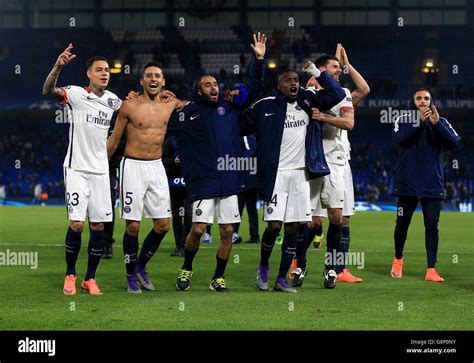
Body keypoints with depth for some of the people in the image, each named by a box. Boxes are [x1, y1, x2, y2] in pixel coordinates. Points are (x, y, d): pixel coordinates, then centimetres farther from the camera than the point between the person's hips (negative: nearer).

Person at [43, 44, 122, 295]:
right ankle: (70, 275, 8)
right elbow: (48, 91, -26)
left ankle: (90, 278, 14)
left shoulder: (112, 100, 9)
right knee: (76, 224, -10)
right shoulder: (76, 94, -7)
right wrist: (58, 67, -44)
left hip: (100, 170, 5)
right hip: (76, 169, -5)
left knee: (99, 225, 3)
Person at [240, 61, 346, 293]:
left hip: (300, 173, 3)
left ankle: (282, 278, 12)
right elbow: (241, 127, 7)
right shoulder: (265, 107, 1)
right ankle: (263, 266, 17)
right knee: (274, 225, -10)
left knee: (293, 228, 4)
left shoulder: (308, 102, 9)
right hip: (276, 174, -3)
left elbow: (337, 94, 5)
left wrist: (316, 72, 0)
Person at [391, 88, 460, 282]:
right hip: (407, 183, 0)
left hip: (432, 184, 0)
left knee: (432, 226, -4)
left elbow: (454, 143, -8)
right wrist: (420, 122, -22)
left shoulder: (441, 122, 8)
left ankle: (431, 270, -4)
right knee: (402, 224, 6)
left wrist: (436, 124, -19)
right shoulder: (403, 120, 6)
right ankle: (398, 260, 28)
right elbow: (399, 139, -14)